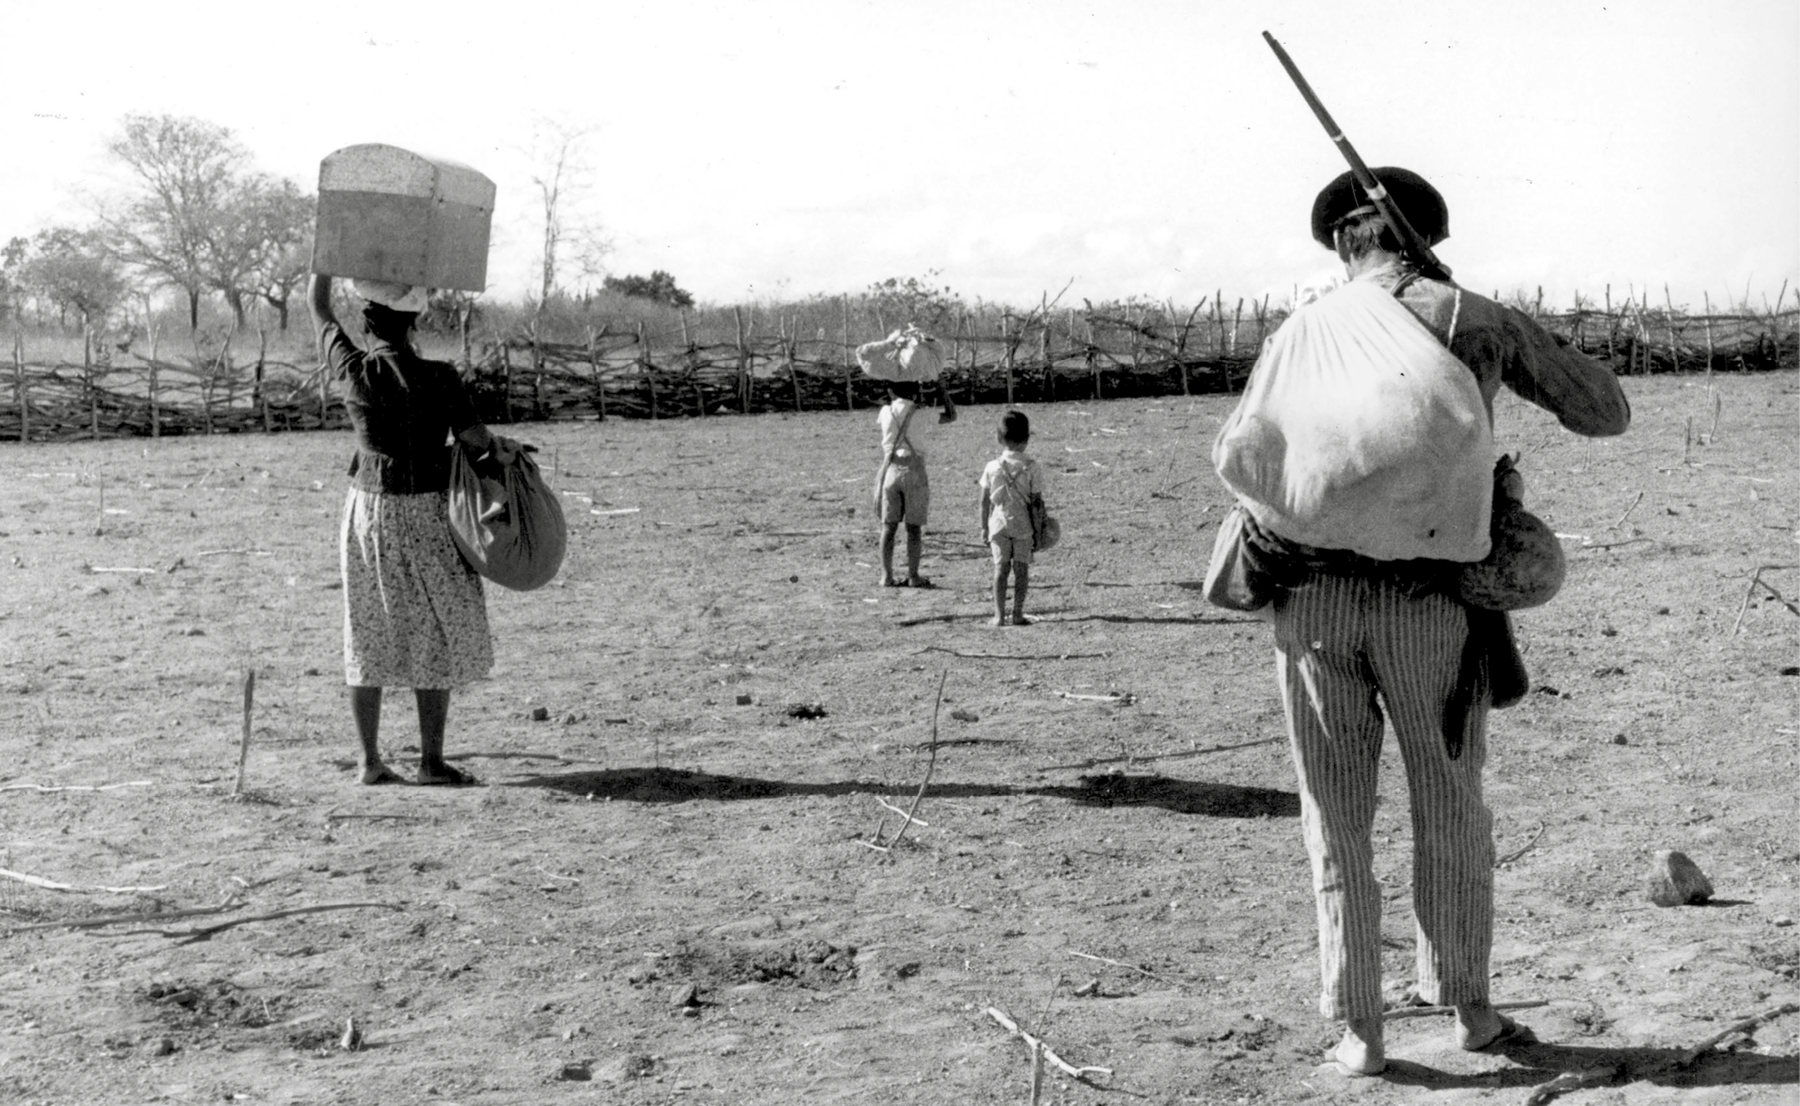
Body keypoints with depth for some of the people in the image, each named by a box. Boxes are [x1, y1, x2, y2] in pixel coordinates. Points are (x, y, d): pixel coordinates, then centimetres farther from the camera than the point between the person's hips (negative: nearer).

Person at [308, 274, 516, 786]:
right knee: (435, 638, 6)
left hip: (367, 509, 3)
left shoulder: (355, 370, -6)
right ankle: (432, 759, 6)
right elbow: (477, 440, -15)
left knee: (368, 637, 10)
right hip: (425, 514, -3)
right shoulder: (439, 379, -13)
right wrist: (497, 446, 8)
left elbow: (317, 306, 8)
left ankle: (371, 761, 13)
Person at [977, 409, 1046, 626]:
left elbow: (985, 501, 2)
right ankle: (1018, 614, 2)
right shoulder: (1033, 468, -7)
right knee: (1021, 569, 5)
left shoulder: (992, 467, -3)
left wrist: (984, 527, 10)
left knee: (1000, 568, 5)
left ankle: (999, 615, 1)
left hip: (998, 524, 1)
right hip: (1023, 526, -1)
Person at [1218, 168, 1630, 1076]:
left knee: (1337, 822, 11)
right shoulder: (1479, 321, 5)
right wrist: (1520, 355, 27)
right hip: (1429, 604, -1)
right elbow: (1607, 414, 14)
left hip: (1310, 599, 1)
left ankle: (1357, 1032, 12)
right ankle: (1466, 1007, 30)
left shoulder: (1302, 329, 10)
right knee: (1450, 813, 18)